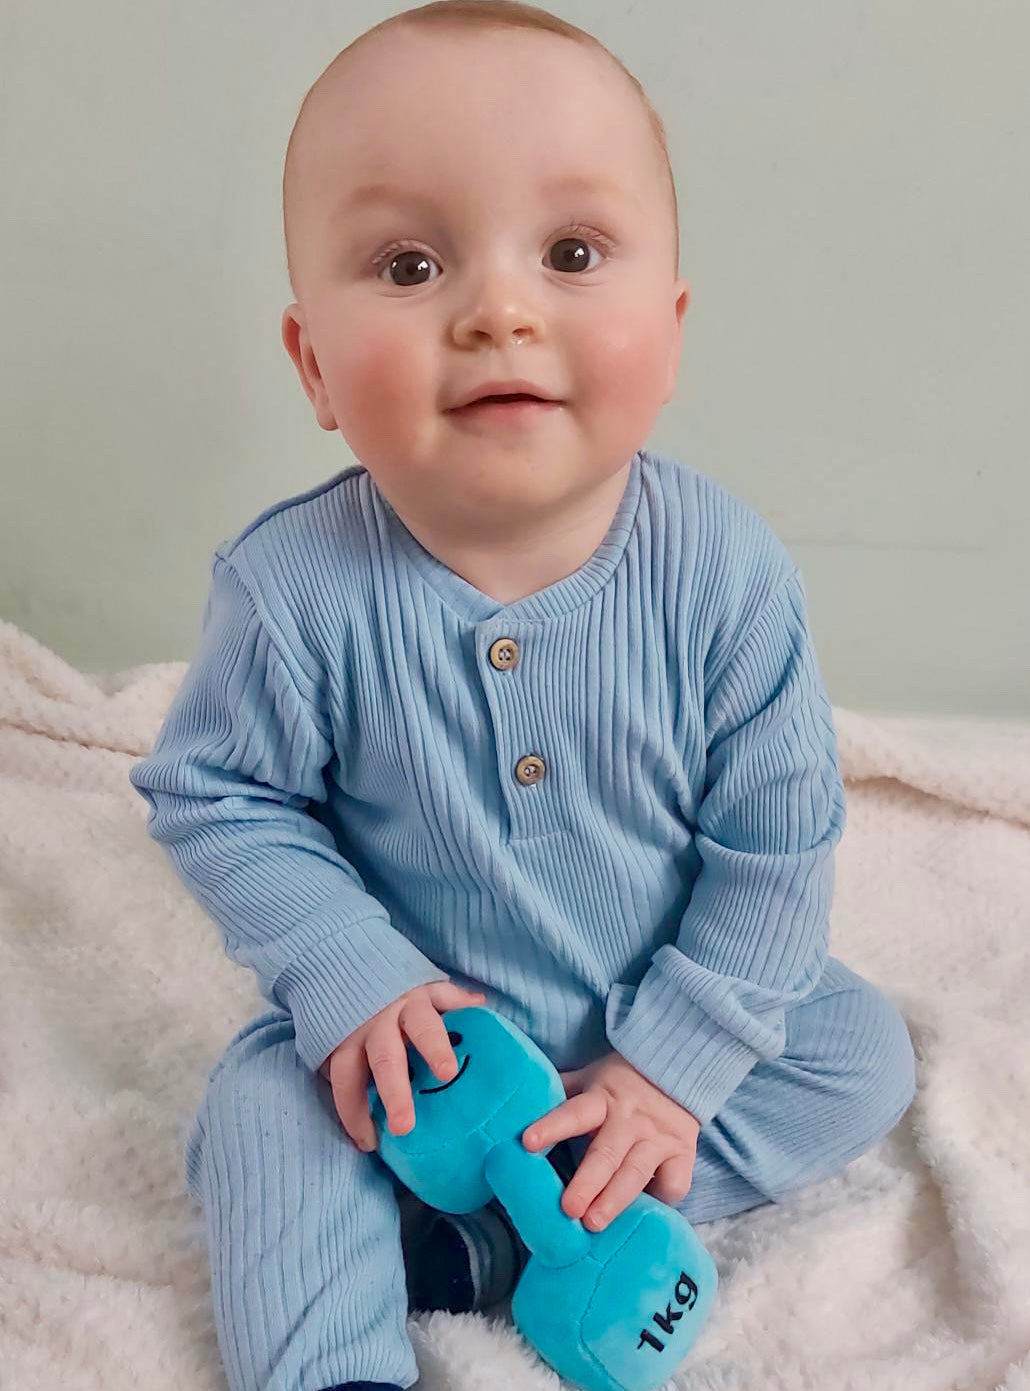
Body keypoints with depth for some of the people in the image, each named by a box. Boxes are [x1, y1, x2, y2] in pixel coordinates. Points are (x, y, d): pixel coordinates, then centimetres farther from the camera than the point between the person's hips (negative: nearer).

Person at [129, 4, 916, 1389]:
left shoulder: (726, 570, -22)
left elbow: (776, 837, -14)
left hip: (668, 1013, 2)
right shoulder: (295, 591, -24)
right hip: (412, 1021, -1)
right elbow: (212, 795, -10)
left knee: (863, 1052, -10)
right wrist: (345, 972, -21)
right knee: (267, 1104, -19)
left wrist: (676, 1061, -15)